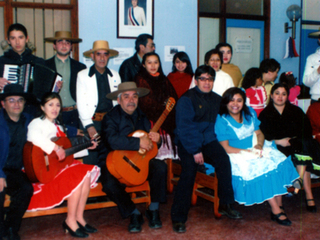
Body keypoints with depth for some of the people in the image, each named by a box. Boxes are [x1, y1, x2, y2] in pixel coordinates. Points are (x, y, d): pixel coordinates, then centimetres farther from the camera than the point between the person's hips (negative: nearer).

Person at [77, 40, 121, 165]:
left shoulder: (115, 75, 16)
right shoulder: (82, 75, 6)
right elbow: (81, 103, -1)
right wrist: (89, 125, -10)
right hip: (93, 121, -2)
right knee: (91, 159, -8)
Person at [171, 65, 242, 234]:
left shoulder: (216, 100, 14)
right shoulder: (187, 99, -4)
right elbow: (184, 128, -10)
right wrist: (195, 151, -16)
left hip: (208, 141, 5)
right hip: (187, 143, -4)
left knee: (223, 159, -24)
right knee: (189, 171, -24)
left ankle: (225, 205, -12)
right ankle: (178, 218, -15)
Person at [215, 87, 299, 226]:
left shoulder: (250, 113, 9)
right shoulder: (221, 121, -9)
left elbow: (259, 133, 11)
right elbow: (226, 148, -13)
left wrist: (259, 145, -12)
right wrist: (249, 152, -20)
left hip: (256, 149, 6)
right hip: (237, 155, -5)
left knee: (279, 162, -19)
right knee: (259, 168, -30)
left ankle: (279, 206, -16)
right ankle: (275, 211, -21)